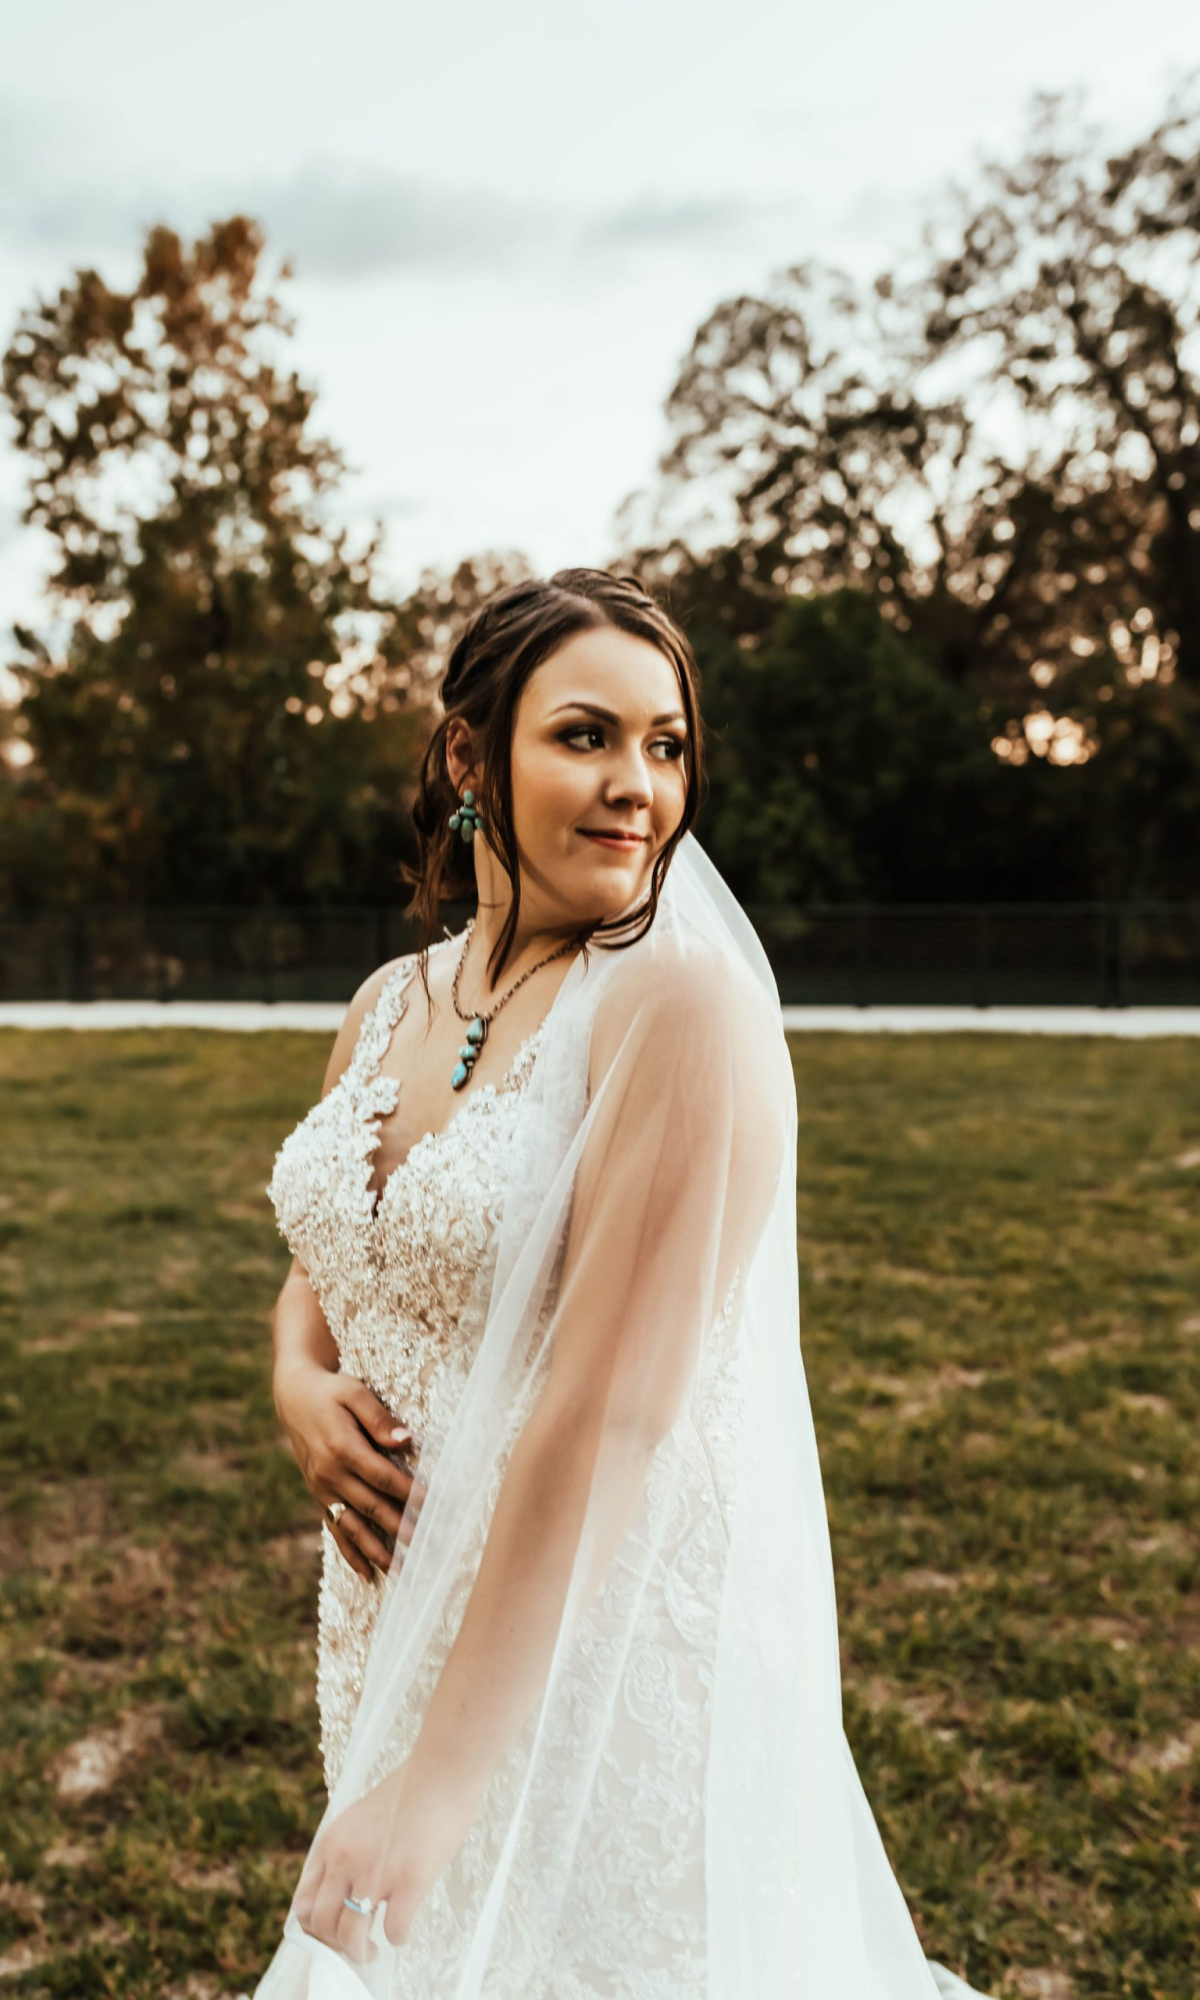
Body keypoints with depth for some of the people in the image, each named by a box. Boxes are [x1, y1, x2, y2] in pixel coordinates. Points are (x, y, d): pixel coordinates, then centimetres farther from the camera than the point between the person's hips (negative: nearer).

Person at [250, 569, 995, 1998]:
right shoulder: (391, 1003, 2)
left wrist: (445, 1776, -22)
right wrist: (301, 1385, -8)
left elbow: (610, 1417, -24)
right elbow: (318, 1268, 15)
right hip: (393, 1611, 7)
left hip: (612, 1649, -6)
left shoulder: (684, 1001, -20)